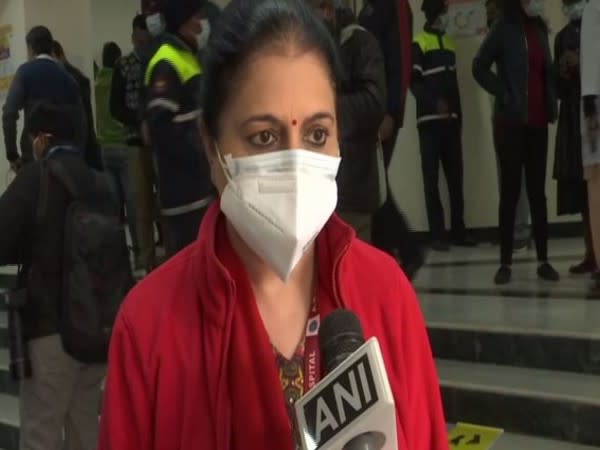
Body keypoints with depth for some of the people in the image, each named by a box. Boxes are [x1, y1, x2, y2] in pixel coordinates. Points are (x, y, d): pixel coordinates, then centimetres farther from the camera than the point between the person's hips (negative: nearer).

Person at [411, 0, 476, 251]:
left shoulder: (449, 43, 17)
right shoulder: (418, 44, -2)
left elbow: (454, 84, 17)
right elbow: (414, 82, -10)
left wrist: (459, 116, 11)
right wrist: (434, 102, -25)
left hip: (451, 120, 6)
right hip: (429, 120, -6)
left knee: (455, 177, 6)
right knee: (432, 178, -3)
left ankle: (459, 231, 12)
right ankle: (437, 234, -1)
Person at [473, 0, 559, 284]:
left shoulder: (540, 29, 13)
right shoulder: (504, 29, -4)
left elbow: (547, 72, 16)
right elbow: (480, 67, -6)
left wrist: (552, 103, 3)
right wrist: (503, 94, -11)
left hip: (538, 122, 5)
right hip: (512, 121, -5)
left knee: (538, 190, 6)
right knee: (510, 190, -2)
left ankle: (543, 260, 11)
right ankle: (506, 263, 3)